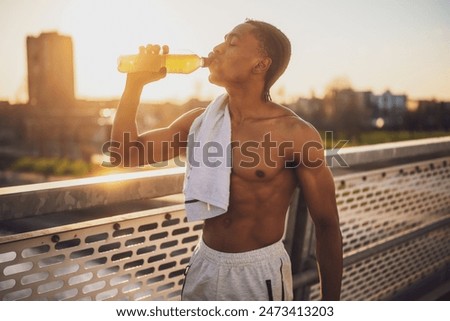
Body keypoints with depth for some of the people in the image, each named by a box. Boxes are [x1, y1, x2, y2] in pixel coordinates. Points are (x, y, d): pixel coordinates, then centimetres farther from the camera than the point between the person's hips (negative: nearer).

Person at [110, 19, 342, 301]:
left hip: (261, 272, -5)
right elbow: (126, 154, 5)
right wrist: (135, 84, -6)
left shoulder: (296, 134, -14)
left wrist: (330, 305, -5)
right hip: (204, 266, 5)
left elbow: (327, 226, -9)